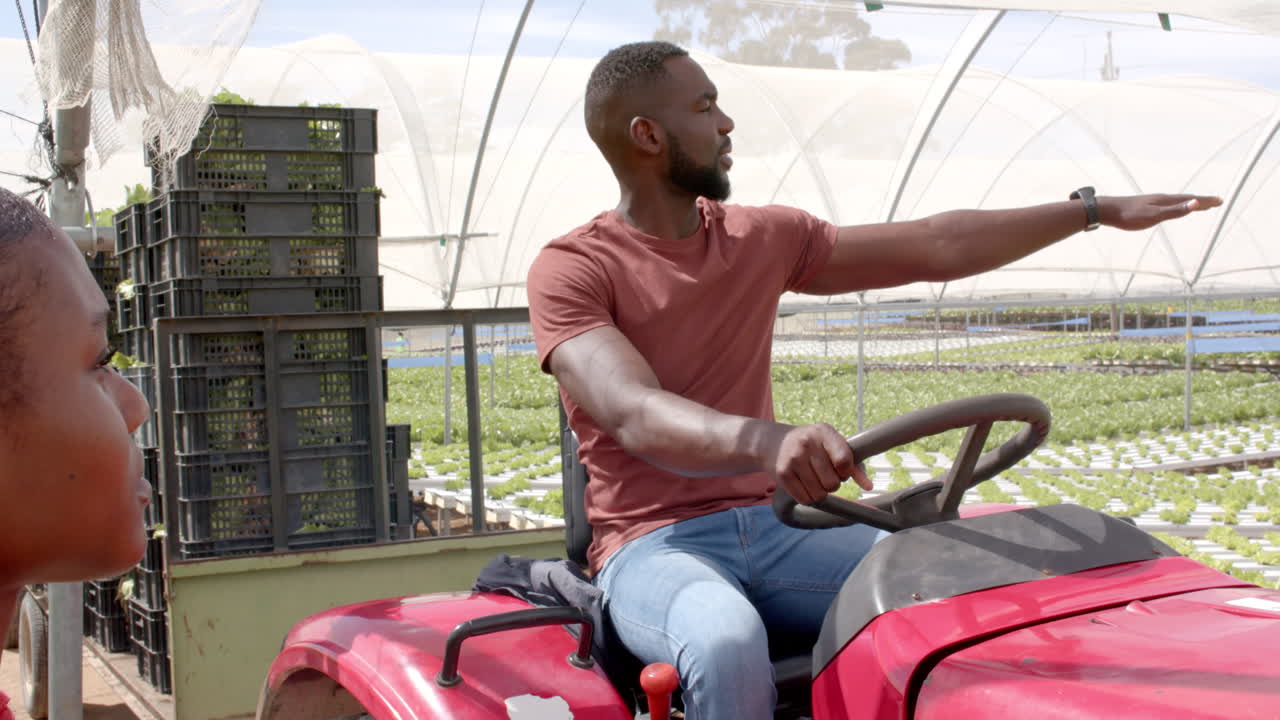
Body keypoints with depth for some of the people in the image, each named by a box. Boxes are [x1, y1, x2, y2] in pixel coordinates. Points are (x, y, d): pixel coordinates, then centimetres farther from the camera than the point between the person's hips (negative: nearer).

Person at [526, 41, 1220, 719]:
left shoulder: (763, 239, 11)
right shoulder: (569, 270, -8)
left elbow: (935, 249, 13)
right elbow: (637, 416, -26)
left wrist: (1099, 210, 12)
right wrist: (770, 440, -46)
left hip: (771, 527, 5)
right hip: (654, 546, -5)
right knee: (728, 644, -38)